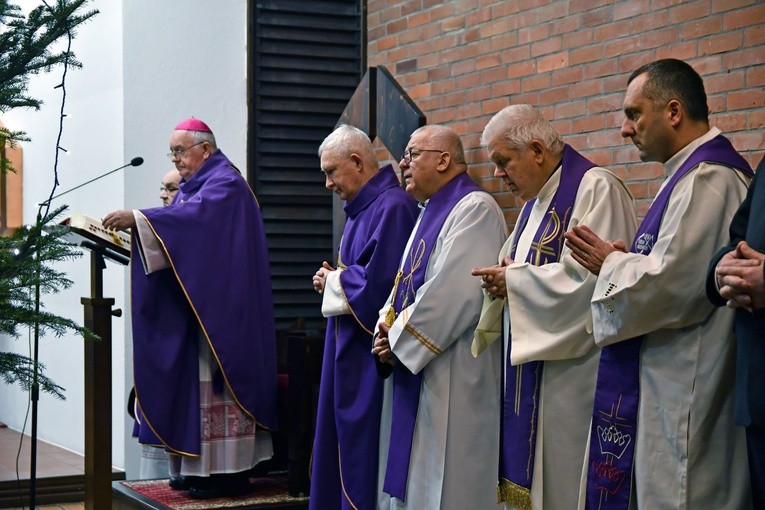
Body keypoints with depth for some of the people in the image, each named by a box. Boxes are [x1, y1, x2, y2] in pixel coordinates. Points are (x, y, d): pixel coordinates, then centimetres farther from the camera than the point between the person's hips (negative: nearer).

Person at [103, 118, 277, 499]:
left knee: (215, 379, -9)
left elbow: (195, 216, -28)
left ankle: (229, 469, -6)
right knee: (194, 379, 7)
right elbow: (179, 238, 16)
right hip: (189, 305, 9)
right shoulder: (192, 187, 19)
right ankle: (200, 466, 10)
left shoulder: (225, 184, -10)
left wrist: (138, 219, -34)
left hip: (218, 306, -9)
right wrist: (138, 229, -1)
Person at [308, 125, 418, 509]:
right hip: (350, 352, 10)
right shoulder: (362, 207, 14)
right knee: (343, 447, 14)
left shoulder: (393, 206, -17)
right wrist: (333, 278, 3)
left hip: (371, 353, -10)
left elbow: (379, 281, -25)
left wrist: (333, 281, -9)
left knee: (364, 448, -4)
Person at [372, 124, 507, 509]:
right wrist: (386, 331, -1)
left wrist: (398, 337, -13)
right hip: (413, 375, 10)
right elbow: (405, 287, 19)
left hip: (451, 380, -10)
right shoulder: (430, 214, 19)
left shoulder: (474, 209, -12)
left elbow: (454, 294, -23)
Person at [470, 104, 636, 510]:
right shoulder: (537, 201, 18)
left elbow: (591, 275, -22)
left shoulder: (596, 189, -12)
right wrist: (502, 280, -1)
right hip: (532, 365, 9)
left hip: (575, 369, -9)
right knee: (529, 474, 10)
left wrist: (514, 280, -12)